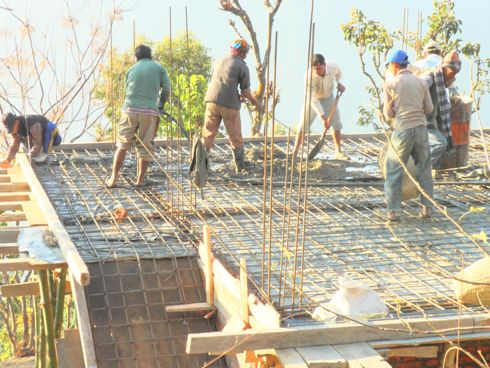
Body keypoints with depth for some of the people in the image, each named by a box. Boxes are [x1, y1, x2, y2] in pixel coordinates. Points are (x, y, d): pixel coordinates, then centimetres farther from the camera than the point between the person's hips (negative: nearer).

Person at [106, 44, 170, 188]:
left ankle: (114, 178, 6)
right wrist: (161, 104, 28)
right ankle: (140, 180, 8)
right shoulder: (159, 68, 9)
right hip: (150, 112, -1)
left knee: (123, 144, 10)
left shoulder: (131, 70, 15)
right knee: (145, 146, 7)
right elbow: (166, 90, 9)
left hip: (130, 109, 2)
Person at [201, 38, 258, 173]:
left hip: (212, 101, 4)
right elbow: (245, 92, -6)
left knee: (208, 135, 11)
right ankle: (240, 167, 13)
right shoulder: (243, 67, -3)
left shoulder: (219, 61, 14)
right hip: (230, 105, -4)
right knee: (236, 138, 8)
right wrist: (253, 100, 15)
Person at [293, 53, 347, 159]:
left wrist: (339, 83, -14)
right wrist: (323, 117, -40)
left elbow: (338, 72, 4)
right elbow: (313, 99, -36)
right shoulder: (309, 76, -37)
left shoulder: (333, 67, -27)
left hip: (328, 97, 4)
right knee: (304, 124, -12)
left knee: (336, 123, 0)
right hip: (313, 99, -4)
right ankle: (294, 153, -8)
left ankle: (338, 152, 11)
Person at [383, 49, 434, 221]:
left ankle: (393, 211, 0)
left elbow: (389, 114, -3)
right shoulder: (421, 82, 5)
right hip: (421, 128, 4)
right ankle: (427, 207, 15)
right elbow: (429, 109, 7)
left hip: (402, 130, -3)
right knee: (424, 170, 14)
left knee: (394, 171, 5)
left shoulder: (390, 83, -5)